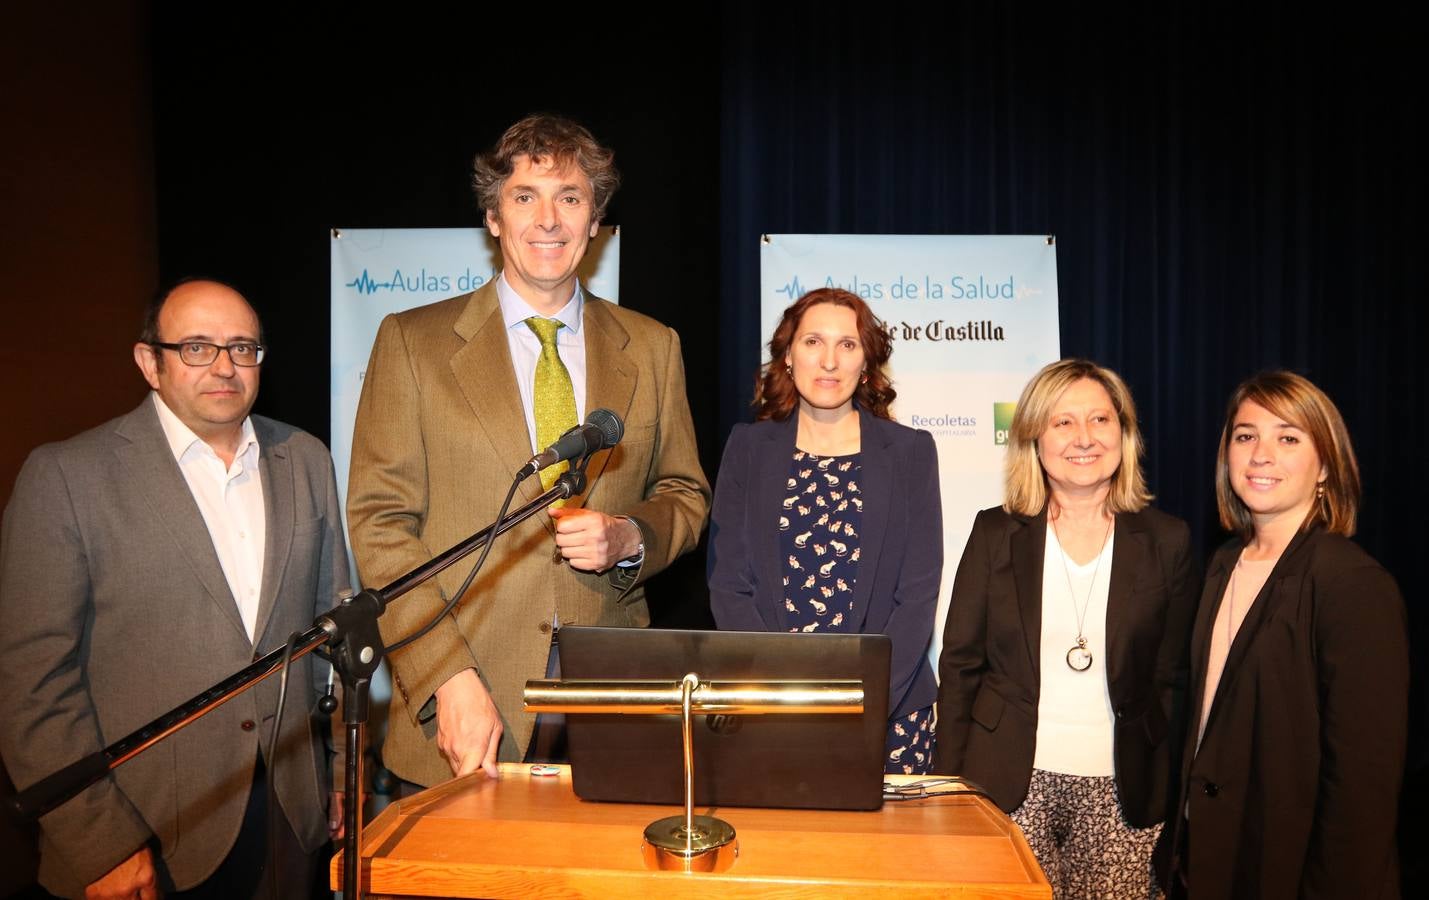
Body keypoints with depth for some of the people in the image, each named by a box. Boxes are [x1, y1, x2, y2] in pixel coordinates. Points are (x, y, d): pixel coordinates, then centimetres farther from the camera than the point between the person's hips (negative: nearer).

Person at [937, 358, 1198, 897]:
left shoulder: (1166, 542, 2)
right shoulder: (996, 533, 0)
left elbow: (1169, 679, 5)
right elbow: (960, 664, 2)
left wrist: (1156, 785, 0)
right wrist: (951, 783, -1)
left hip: (1119, 791, 1)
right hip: (1010, 786, 0)